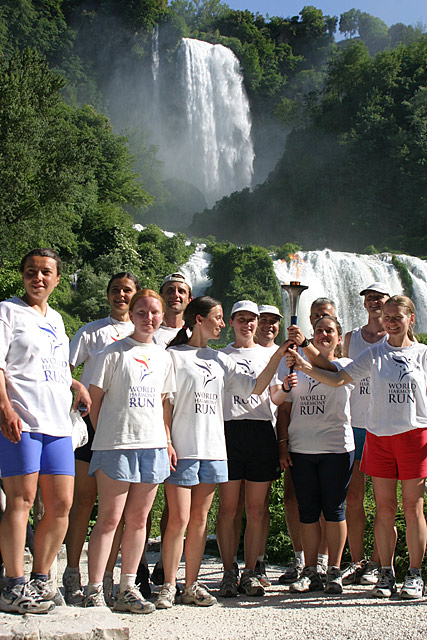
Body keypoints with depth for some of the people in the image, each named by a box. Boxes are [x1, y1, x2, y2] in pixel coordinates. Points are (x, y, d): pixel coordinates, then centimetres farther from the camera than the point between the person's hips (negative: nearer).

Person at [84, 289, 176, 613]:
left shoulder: (163, 356, 15)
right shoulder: (115, 352, 0)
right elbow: (95, 398, 1)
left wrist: (168, 442, 12)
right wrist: (102, 436, -2)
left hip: (153, 445, 5)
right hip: (116, 444, -5)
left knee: (138, 518, 9)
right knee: (109, 519, -4)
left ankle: (128, 589, 18)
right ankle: (94, 592, 3)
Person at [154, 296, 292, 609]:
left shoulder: (220, 360, 16)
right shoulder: (173, 356, -1)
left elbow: (254, 388, 12)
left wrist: (278, 355, 5)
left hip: (212, 449, 5)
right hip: (182, 448, -5)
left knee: (200, 519, 9)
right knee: (179, 519, -5)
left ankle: (192, 586, 17)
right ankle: (168, 586, 8)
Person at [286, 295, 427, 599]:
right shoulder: (374, 354, 5)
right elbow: (338, 378, -2)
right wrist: (305, 366, -16)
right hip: (379, 435, 1)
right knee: (385, 508, 5)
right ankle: (386, 573, 16)